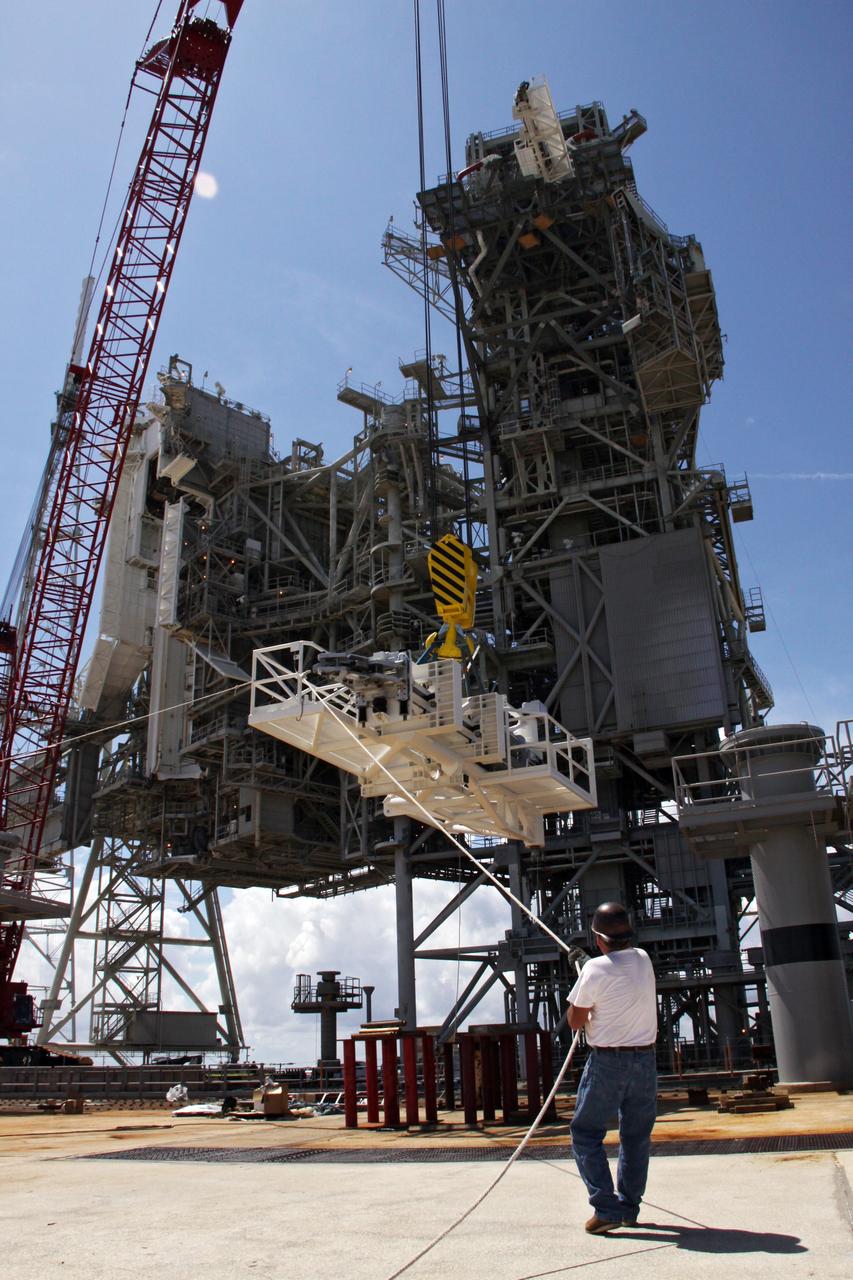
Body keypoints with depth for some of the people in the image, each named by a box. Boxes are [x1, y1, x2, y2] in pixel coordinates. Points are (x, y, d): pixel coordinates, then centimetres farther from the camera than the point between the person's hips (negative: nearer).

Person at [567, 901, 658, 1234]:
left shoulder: (595, 969, -15)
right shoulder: (643, 960, 2)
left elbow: (575, 1021, -8)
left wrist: (581, 994, 7)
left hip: (607, 1061, -6)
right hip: (645, 1059, 6)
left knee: (586, 1133, 4)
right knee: (636, 1135, 15)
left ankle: (607, 1208, -2)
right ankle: (629, 1207, 21)